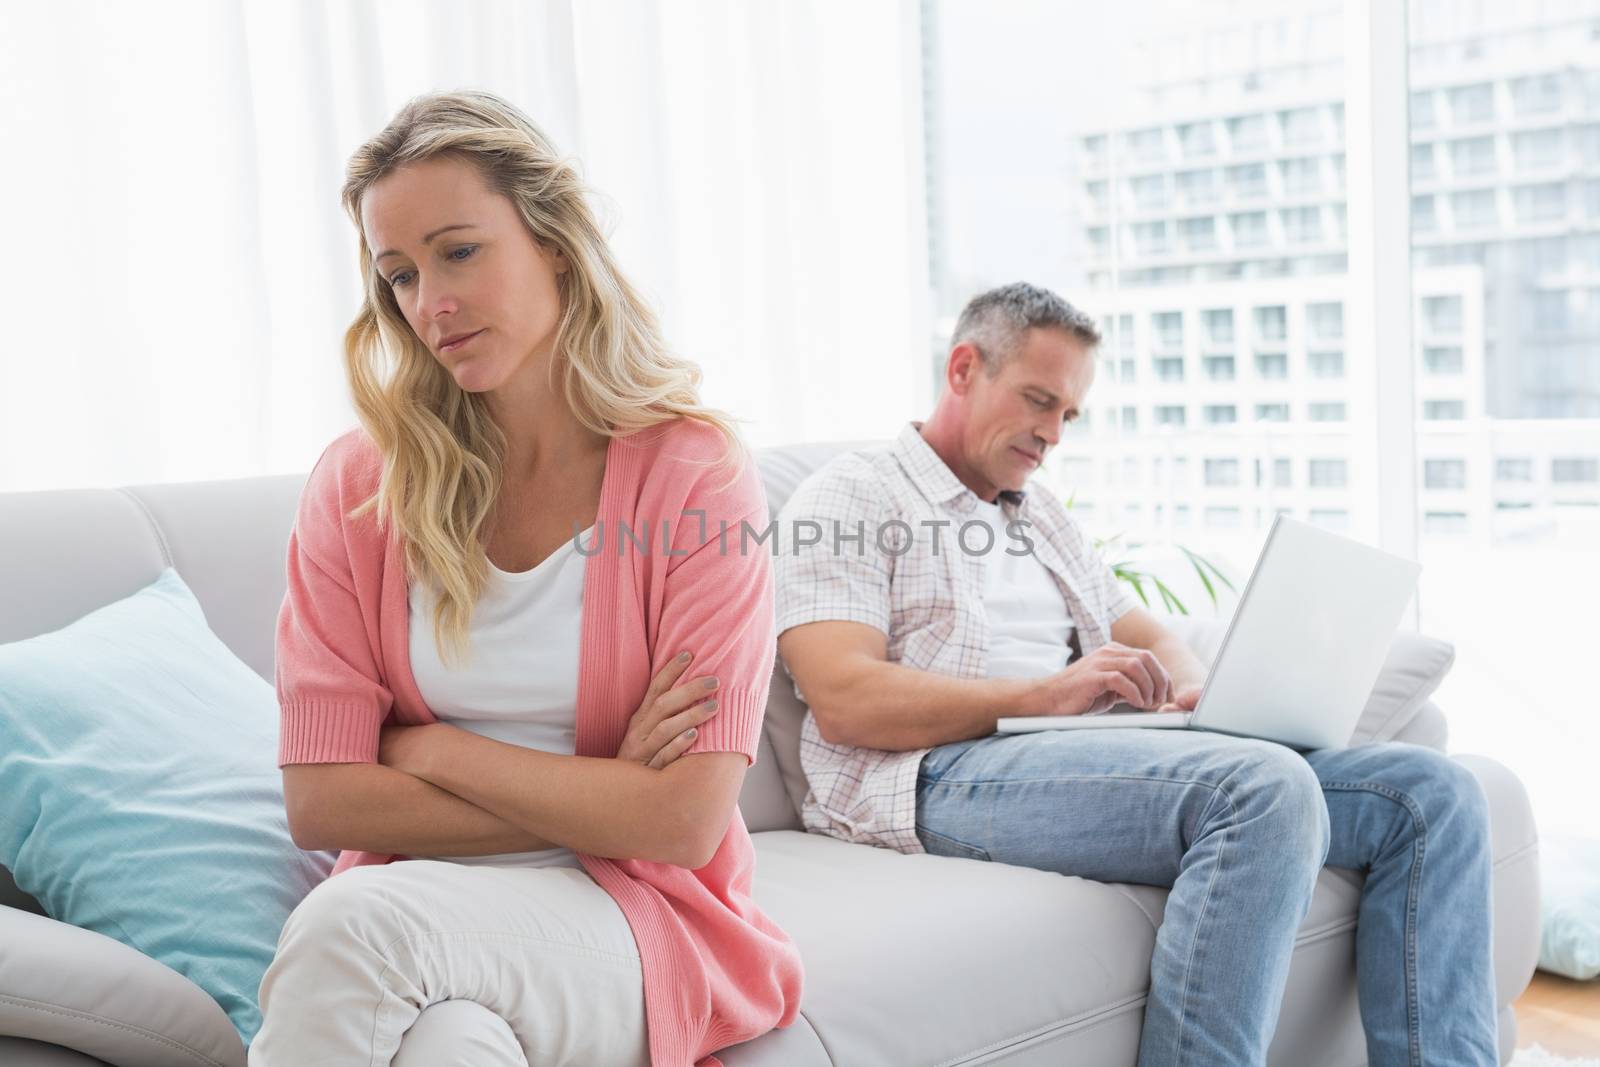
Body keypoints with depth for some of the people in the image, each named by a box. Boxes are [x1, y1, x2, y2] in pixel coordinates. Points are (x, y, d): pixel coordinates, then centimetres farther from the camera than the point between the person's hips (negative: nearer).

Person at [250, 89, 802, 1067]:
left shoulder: (696, 475, -6)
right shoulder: (358, 485, 2)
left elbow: (683, 823, -11)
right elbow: (320, 802, -4)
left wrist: (429, 749, -7)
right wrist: (593, 803, -9)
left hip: (632, 916, -2)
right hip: (417, 901, 2)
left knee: (352, 922, -31)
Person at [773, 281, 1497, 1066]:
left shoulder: (1043, 514, 31)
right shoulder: (852, 495, 7)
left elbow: (1149, 634, 30)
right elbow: (842, 700, -8)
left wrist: (1187, 682, 3)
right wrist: (1044, 694, -17)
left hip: (1096, 756, 8)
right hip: (945, 774, -7)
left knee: (1430, 791, -8)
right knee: (1268, 787, -34)